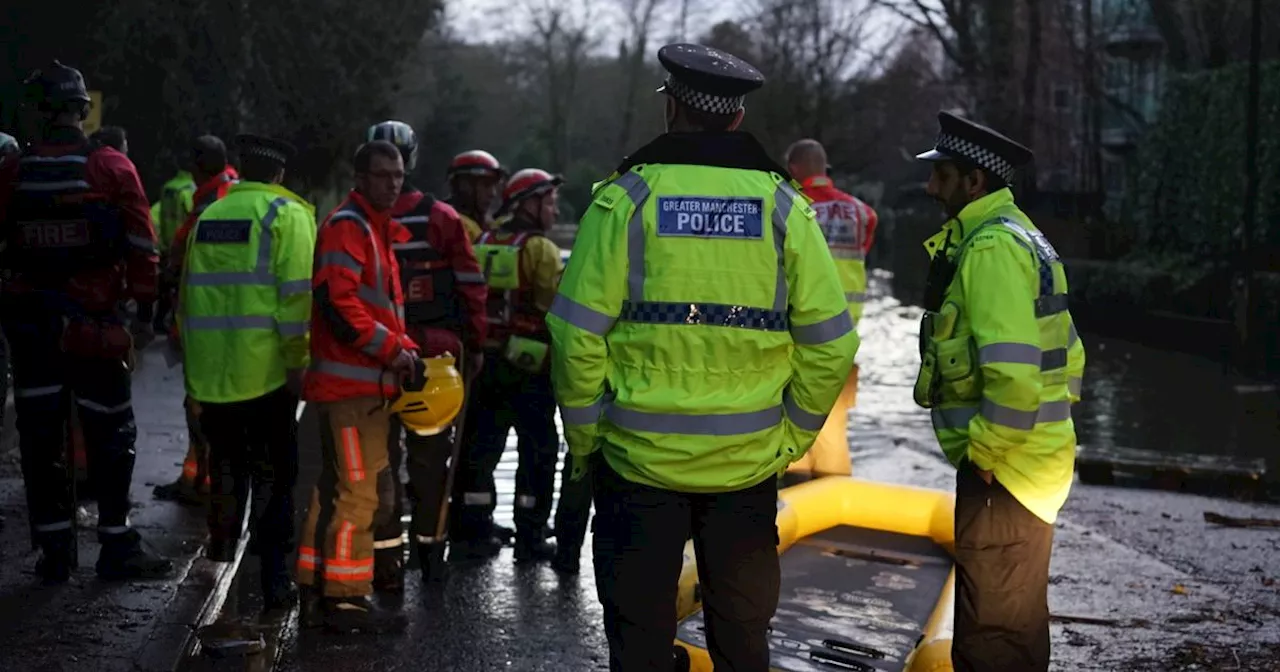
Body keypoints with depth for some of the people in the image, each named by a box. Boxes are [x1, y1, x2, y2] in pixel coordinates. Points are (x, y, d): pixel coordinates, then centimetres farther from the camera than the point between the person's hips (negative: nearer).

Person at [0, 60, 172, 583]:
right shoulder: (112, 169, -8)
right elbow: (141, 245, -8)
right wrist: (146, 303, 0)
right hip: (94, 321, -2)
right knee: (110, 434, 7)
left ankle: (55, 550, 13)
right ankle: (117, 547, 10)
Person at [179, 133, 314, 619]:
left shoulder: (208, 215, 14)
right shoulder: (287, 214, -4)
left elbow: (189, 292, 16)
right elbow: (295, 293, -13)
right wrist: (298, 361, -9)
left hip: (210, 372, 5)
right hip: (266, 372, -5)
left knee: (225, 470, 18)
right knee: (273, 477, 4)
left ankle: (219, 558, 22)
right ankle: (274, 583, 5)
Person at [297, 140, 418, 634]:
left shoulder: (378, 229, 21)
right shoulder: (346, 226, -12)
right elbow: (337, 301, -23)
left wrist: (403, 348, 9)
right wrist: (390, 348, -18)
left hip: (368, 380, 11)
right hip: (350, 381, -11)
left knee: (338, 486, 16)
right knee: (356, 490, -8)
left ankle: (319, 586, 26)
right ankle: (344, 598, -4)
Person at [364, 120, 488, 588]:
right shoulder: (442, 218, -3)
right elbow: (471, 286, -1)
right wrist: (474, 346, 8)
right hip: (435, 354, 1)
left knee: (380, 456, 6)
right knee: (429, 453, 14)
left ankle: (387, 561, 4)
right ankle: (429, 547, 22)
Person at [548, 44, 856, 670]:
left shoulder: (625, 198, -6)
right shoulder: (782, 205, 0)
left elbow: (577, 337, -10)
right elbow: (830, 344, -2)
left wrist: (584, 442, 2)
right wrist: (792, 439, 9)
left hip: (640, 458, -2)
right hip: (750, 463, 2)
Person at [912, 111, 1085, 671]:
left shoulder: (991, 247, -17)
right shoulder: (1022, 237, 16)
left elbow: (1013, 370, -27)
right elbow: (1068, 355, 21)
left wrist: (984, 452, -18)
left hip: (1001, 470, -10)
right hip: (1035, 459, 10)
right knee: (1019, 619, 20)